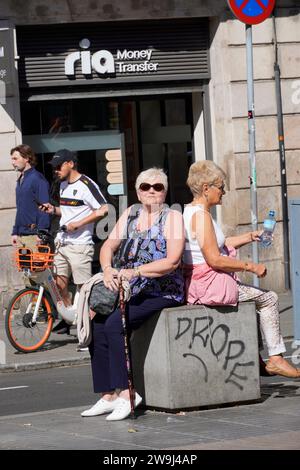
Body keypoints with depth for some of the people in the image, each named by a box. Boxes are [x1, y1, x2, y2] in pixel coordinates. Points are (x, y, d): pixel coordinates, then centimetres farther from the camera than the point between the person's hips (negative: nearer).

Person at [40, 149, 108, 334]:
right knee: (59, 284, 8)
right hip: (62, 242, 8)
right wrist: (54, 210, 7)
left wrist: (78, 223, -19)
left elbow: (103, 210, -17)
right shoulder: (64, 185, 15)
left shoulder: (86, 185, -12)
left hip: (80, 244, -8)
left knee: (84, 288, -4)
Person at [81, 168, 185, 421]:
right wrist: (107, 269, -13)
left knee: (114, 324, -26)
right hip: (133, 293, 7)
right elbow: (109, 245, 10)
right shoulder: (131, 214, 14)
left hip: (162, 293, -6)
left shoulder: (172, 217, -5)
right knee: (96, 326, -12)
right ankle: (108, 396, -7)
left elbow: (172, 261, -16)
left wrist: (134, 272, -24)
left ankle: (126, 393, -23)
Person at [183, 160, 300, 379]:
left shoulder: (191, 211, 13)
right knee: (269, 299, 1)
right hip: (209, 284, -11)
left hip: (197, 284, 11)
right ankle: (276, 359, 5)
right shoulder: (201, 215, -19)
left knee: (257, 297, 28)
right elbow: (215, 259, -24)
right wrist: (251, 267, -16)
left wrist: (250, 237, 20)